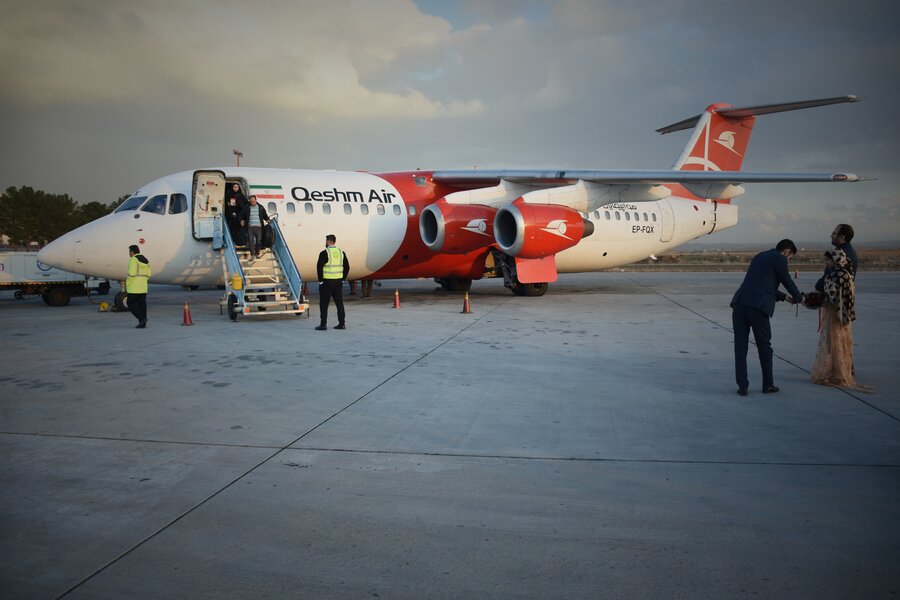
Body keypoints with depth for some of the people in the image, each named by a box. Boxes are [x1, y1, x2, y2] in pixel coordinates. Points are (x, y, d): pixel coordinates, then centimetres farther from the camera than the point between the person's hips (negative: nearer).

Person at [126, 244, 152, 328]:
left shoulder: (133, 259, -12)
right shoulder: (145, 260, 13)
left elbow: (132, 273, -20)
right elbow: (147, 275, 14)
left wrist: (127, 285, -12)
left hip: (134, 287, -8)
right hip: (143, 287, 8)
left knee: (131, 304, 2)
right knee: (142, 304, 7)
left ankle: (142, 318, -12)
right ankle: (143, 324, 5)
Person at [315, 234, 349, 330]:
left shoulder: (324, 253, -11)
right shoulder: (341, 252, 6)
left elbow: (319, 267, -16)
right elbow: (347, 267, 8)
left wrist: (320, 280, -7)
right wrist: (343, 279, 13)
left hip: (327, 282, -5)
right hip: (338, 282, 5)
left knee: (324, 303, 2)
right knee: (339, 302, 10)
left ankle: (323, 324, 1)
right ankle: (342, 323, 10)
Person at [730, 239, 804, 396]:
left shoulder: (759, 257, 26)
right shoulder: (779, 259, 4)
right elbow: (788, 282, 10)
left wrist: (784, 296, 39)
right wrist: (798, 298, 29)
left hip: (739, 304, 6)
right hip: (757, 306, -6)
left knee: (740, 346, 7)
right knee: (764, 346, 8)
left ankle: (742, 386, 7)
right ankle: (768, 385, 19)